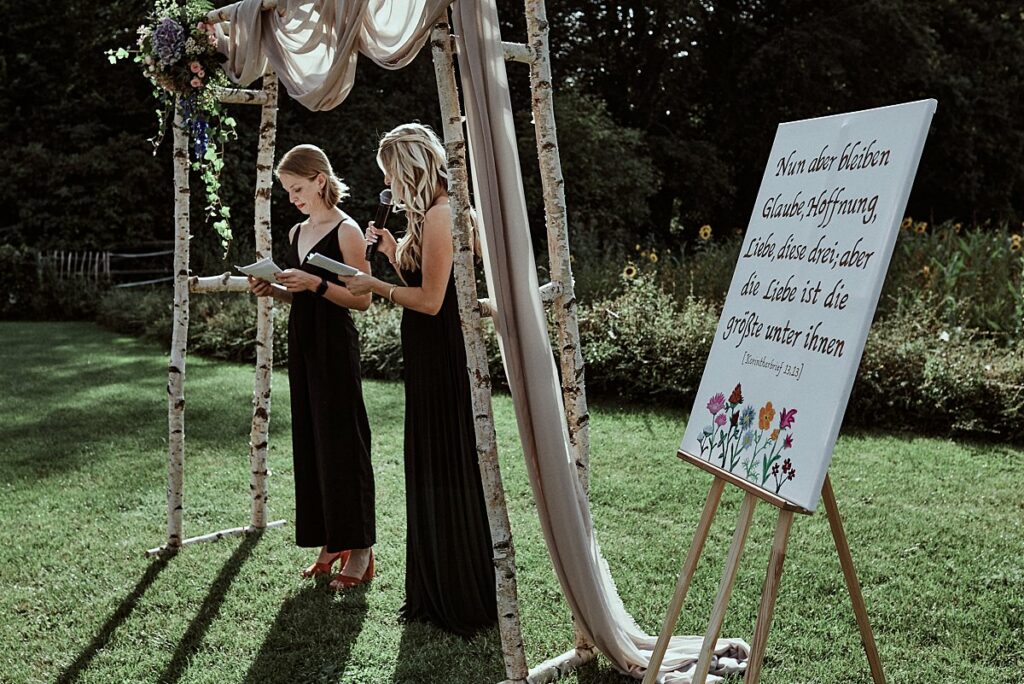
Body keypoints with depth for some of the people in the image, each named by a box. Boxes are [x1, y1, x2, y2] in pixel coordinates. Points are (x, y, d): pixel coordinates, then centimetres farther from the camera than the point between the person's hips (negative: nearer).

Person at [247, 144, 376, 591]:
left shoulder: (346, 231, -7)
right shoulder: (296, 233, 15)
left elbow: (362, 299, -12)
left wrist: (315, 283, -21)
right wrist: (272, 290, 2)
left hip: (335, 348, -8)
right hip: (302, 344, 8)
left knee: (341, 442, -4)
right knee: (310, 442, 10)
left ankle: (359, 551, 5)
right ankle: (329, 545, 20)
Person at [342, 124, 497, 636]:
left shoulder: (439, 215, -16)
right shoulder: (428, 214, 15)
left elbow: (430, 299, -19)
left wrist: (375, 285, -9)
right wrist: (394, 252, 9)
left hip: (441, 360, -10)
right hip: (430, 358, 10)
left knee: (446, 473, 0)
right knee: (430, 470, 15)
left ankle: (462, 602, 14)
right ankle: (436, 594, 28)